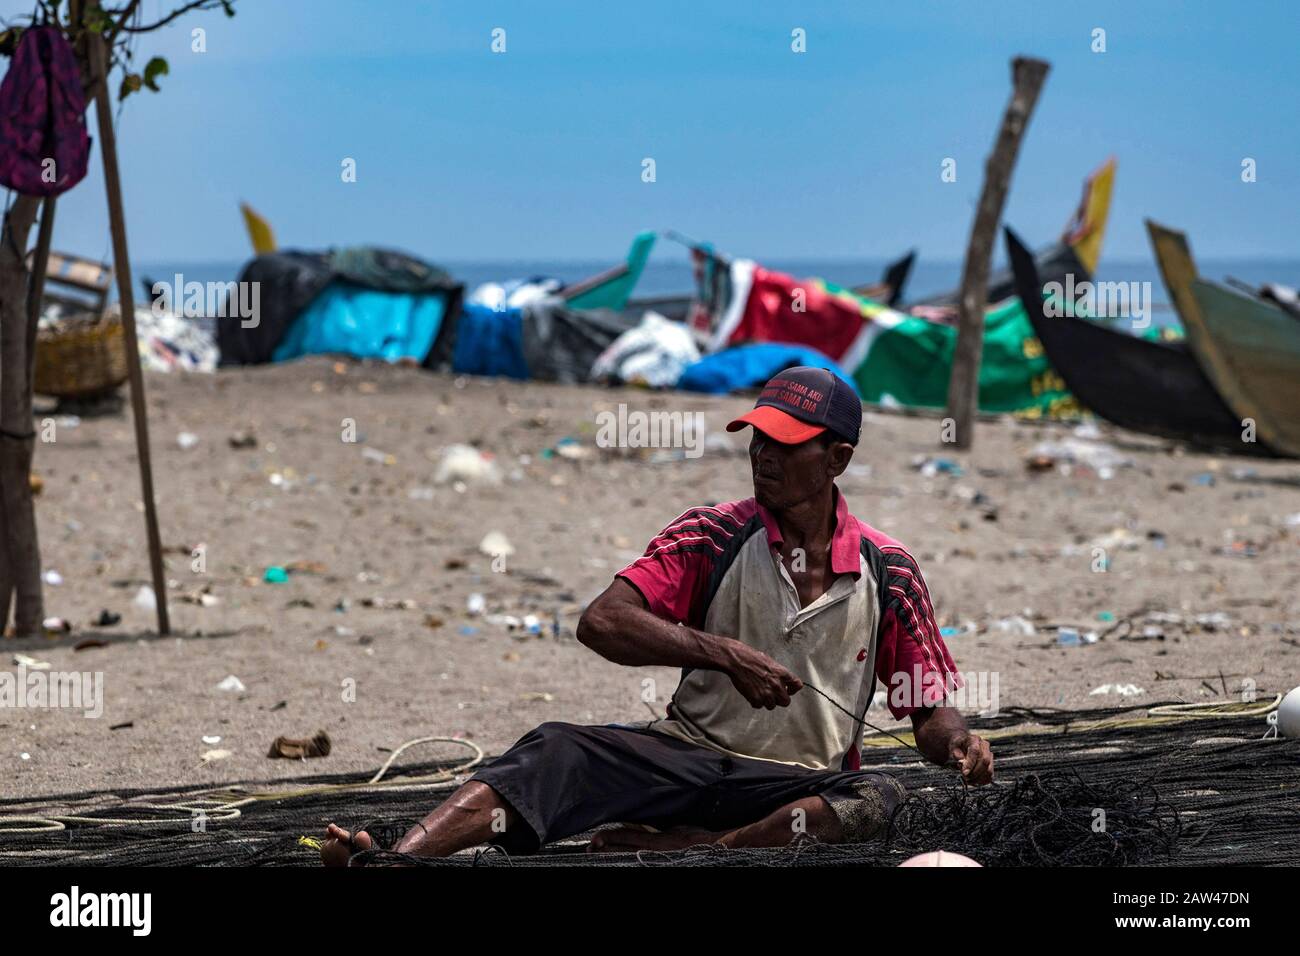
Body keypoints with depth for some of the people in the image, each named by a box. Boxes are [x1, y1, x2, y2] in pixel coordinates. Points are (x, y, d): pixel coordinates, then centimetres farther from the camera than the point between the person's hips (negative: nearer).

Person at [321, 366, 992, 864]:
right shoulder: (712, 537, 3)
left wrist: (958, 743, -15)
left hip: (802, 784, 0)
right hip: (690, 754, 0)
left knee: (876, 799, -34)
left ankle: (663, 848, -41)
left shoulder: (887, 572, 5)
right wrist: (723, 653, -20)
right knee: (558, 753, -27)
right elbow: (602, 623, -10)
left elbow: (928, 711, 9)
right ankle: (389, 867, -49)